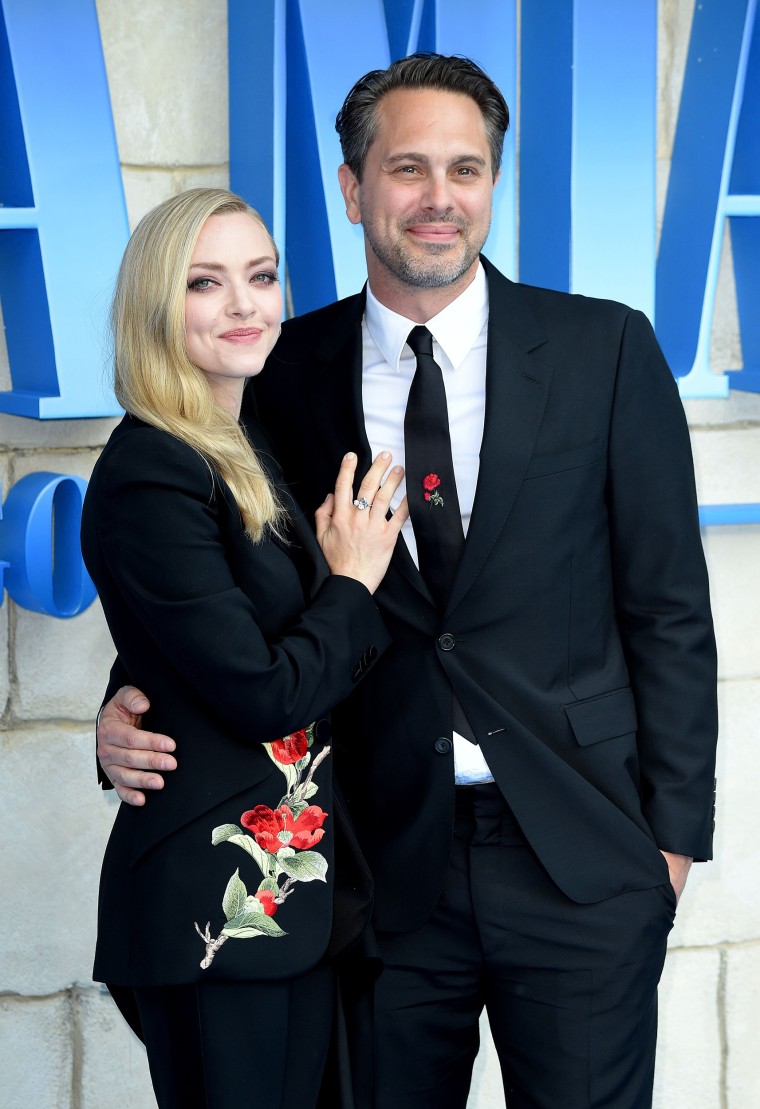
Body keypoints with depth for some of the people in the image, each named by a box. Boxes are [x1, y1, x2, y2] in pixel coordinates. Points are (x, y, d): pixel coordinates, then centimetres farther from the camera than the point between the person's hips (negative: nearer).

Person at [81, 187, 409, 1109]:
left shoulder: (251, 450, 12)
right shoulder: (148, 475, -16)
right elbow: (264, 694, -19)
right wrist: (354, 583, -7)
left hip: (297, 885, 9)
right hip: (212, 902, -9)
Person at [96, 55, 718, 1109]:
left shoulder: (607, 350, -1)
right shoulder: (287, 371, 2)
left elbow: (668, 605, 1)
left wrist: (675, 828, -1)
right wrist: (135, 705, -9)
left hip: (581, 860, -1)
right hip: (388, 861, 1)